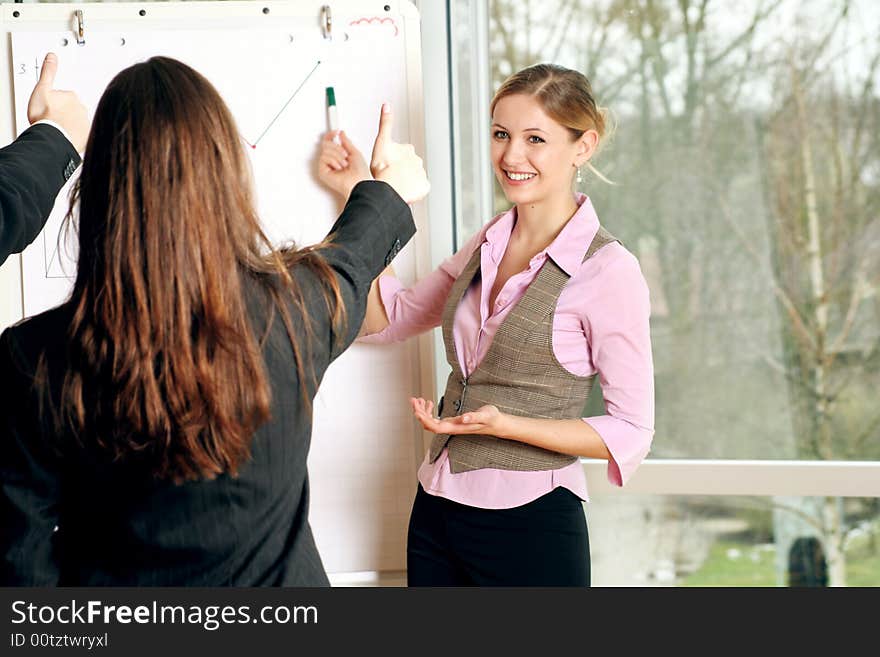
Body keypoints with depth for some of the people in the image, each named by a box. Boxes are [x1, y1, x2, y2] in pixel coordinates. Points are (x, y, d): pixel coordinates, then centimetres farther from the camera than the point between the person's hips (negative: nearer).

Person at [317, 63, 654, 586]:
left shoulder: (609, 271, -12)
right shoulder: (488, 245, 8)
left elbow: (631, 431, -11)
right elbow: (386, 319, 14)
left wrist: (505, 425, -21)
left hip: (530, 523, -6)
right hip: (437, 511, 6)